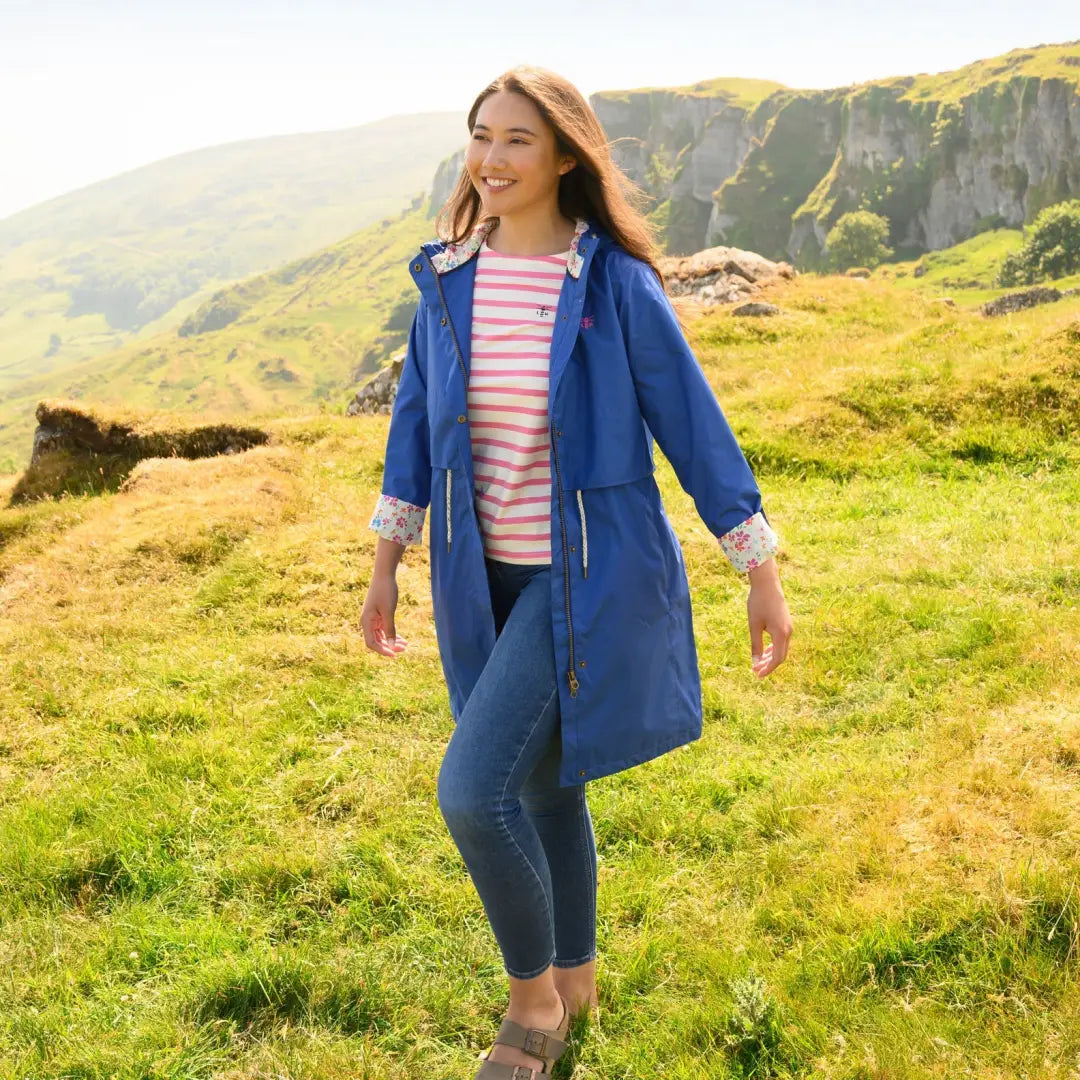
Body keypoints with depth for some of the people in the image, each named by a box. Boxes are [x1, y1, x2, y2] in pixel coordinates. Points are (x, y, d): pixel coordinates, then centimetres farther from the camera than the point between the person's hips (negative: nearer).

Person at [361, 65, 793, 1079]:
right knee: (538, 781, 17)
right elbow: (416, 421, 11)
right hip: (485, 578, 5)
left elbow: (693, 424, -7)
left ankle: (533, 996, 12)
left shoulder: (613, 282, -12)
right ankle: (573, 979, 40)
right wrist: (385, 568, 14)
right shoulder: (449, 278, 2)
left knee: (473, 787, -14)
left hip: (588, 577, -5)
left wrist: (764, 578, -4)